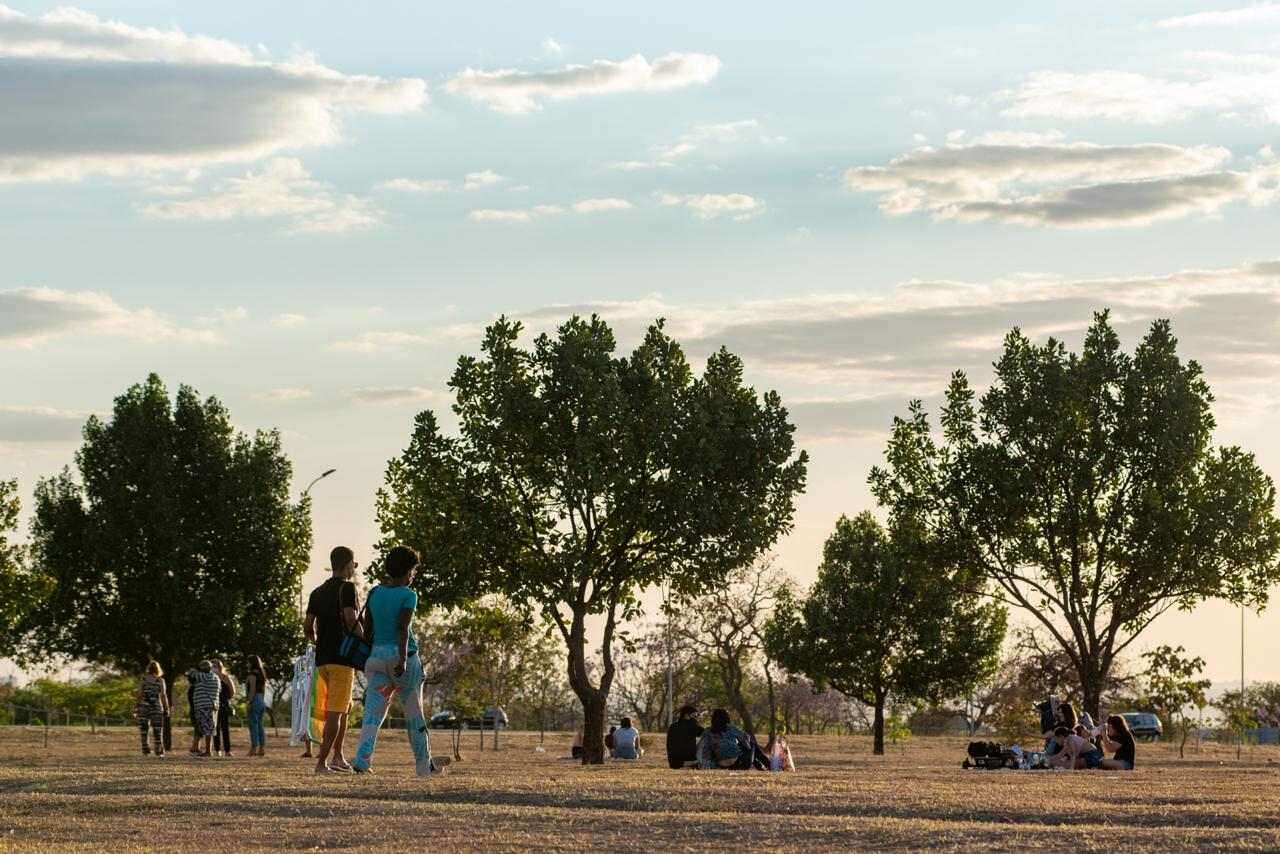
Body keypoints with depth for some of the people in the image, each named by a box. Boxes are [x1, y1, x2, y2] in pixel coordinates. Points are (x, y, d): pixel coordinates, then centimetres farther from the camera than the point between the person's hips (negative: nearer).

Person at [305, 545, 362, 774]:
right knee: (336, 711, -7)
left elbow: (309, 627, 13)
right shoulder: (346, 588, -7)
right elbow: (351, 619, -19)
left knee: (344, 708, 19)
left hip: (322, 658, 8)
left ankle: (338, 757, 18)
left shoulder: (317, 592, 15)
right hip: (342, 656, -8)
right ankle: (322, 762, -12)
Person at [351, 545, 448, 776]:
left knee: (374, 711, -4)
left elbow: (369, 629, 12)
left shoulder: (375, 593, 9)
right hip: (402, 655, -4)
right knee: (414, 712, 10)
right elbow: (403, 628, -18)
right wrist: (403, 659, -24)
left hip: (377, 654, 4)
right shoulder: (408, 595, -7)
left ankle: (362, 759, -24)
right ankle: (424, 764, 19)